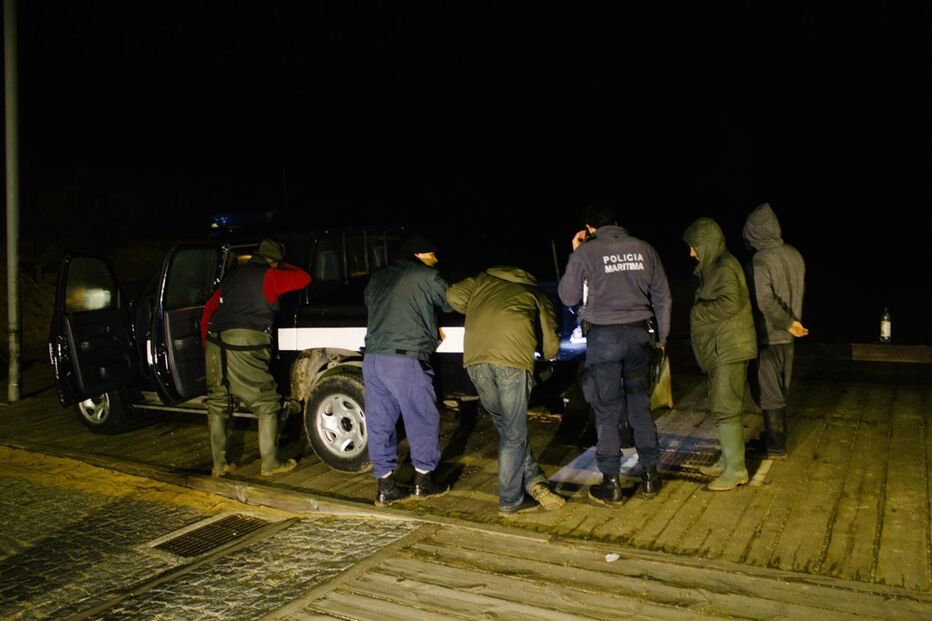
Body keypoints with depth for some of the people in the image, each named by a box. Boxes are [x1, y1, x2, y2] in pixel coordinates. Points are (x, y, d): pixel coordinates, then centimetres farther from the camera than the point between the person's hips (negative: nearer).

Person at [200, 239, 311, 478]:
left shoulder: (232, 276, 22)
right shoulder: (269, 276, 2)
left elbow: (208, 310, 21)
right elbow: (304, 278, 8)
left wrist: (206, 345, 26)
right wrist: (282, 268, 24)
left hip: (216, 342, 7)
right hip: (244, 344, -7)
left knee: (217, 404, 14)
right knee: (267, 404, 5)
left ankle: (219, 464, 20)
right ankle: (269, 463, 8)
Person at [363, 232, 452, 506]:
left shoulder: (378, 277, 17)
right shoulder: (426, 276, -1)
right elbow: (451, 303, 6)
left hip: (372, 358, 6)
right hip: (405, 359, -6)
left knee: (379, 422, 11)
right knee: (423, 419, 9)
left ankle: (385, 486, 16)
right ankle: (423, 480, 18)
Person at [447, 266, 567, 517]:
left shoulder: (482, 280, 31)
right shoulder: (535, 294, 27)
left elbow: (454, 296, 15)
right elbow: (551, 347, 23)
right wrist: (551, 353, 46)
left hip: (475, 359, 3)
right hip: (512, 358, -2)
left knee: (506, 426, 19)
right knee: (514, 434, 10)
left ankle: (533, 482, 16)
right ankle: (510, 502, 18)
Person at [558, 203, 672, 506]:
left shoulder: (585, 253, -5)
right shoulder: (643, 248, 5)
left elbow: (568, 297, 4)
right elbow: (662, 297, 10)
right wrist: (662, 336, 20)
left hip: (604, 335, -3)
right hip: (638, 333, 3)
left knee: (607, 411, 4)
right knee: (641, 406, 13)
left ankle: (611, 484, 8)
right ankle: (650, 476, 19)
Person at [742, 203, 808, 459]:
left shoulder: (759, 261, -22)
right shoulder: (794, 255, 1)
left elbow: (765, 302, -26)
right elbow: (798, 292, 10)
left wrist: (787, 323, -15)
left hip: (767, 337, -7)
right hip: (788, 336, 7)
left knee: (768, 393, 5)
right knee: (779, 391, 19)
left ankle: (776, 447, 14)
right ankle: (775, 438, 31)